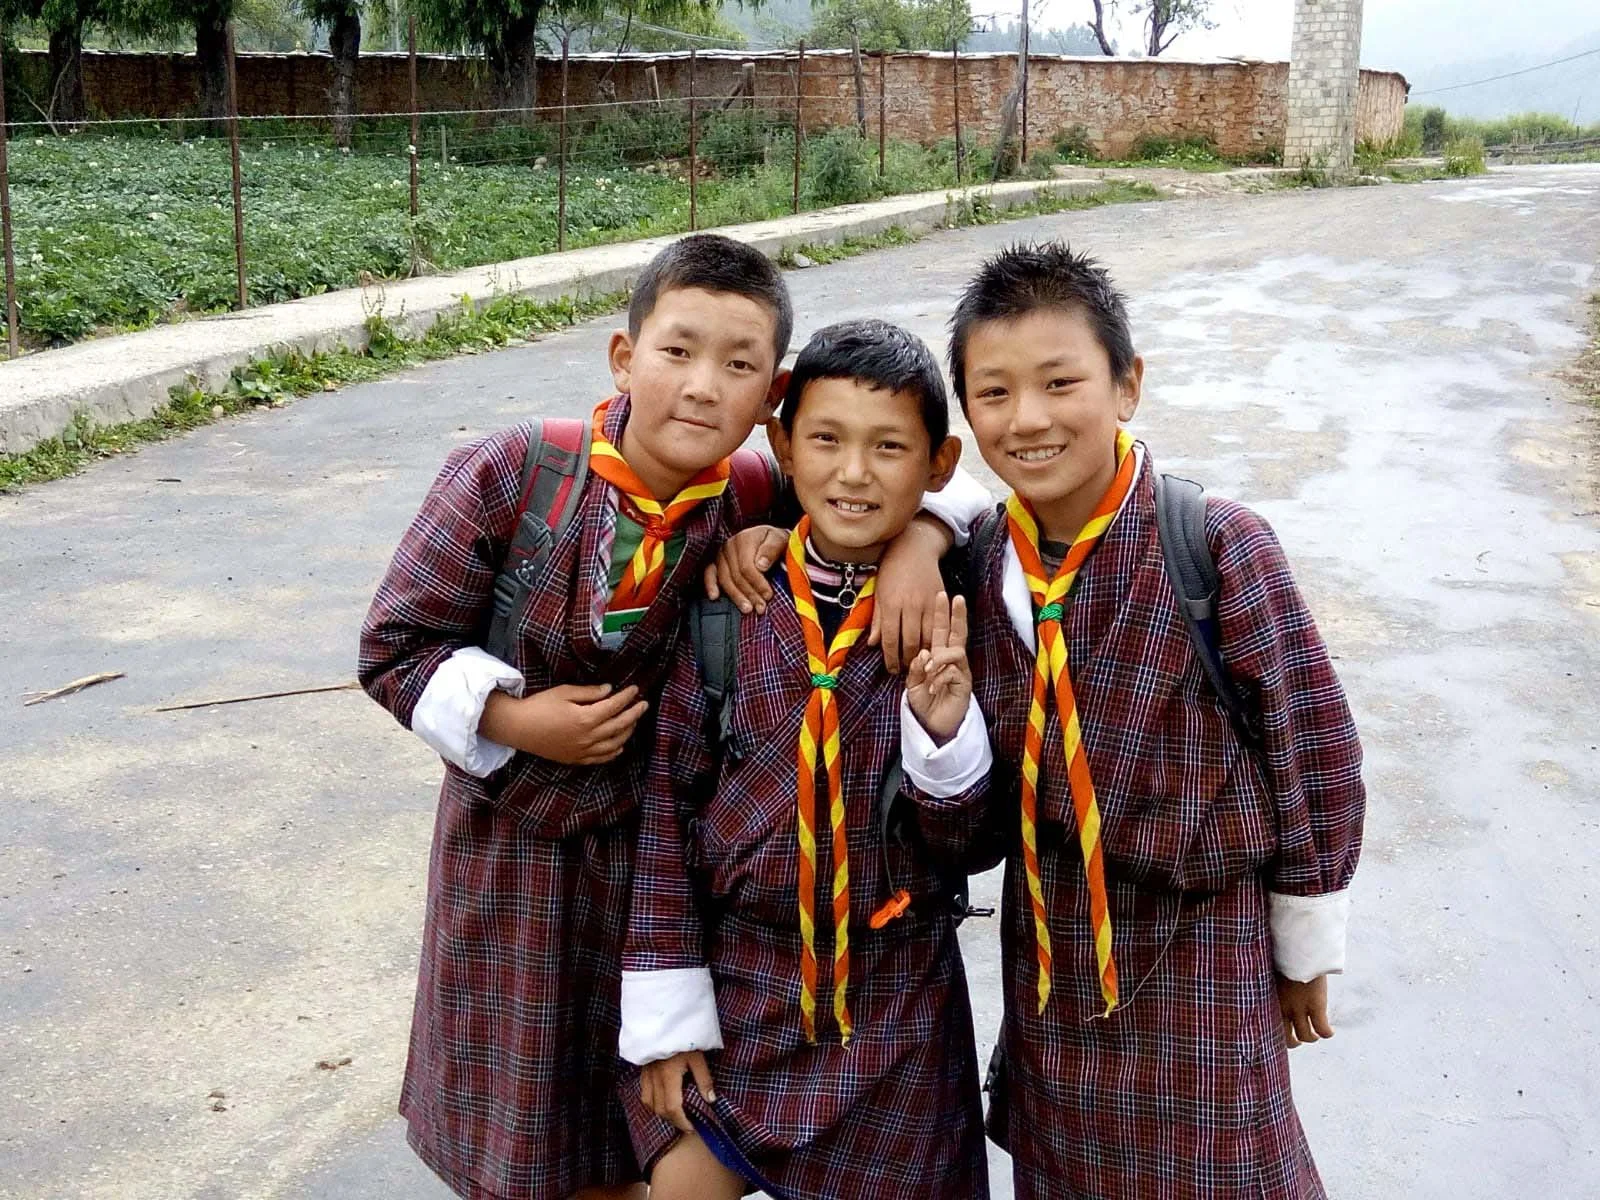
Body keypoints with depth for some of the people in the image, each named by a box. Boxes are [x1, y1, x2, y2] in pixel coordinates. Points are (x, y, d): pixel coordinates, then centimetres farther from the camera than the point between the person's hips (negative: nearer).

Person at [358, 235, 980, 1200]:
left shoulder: (756, 507, -15)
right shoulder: (509, 478, -19)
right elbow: (396, 645, -9)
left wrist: (920, 535, -25)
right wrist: (515, 720, -21)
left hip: (654, 846, 1)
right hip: (510, 843, -1)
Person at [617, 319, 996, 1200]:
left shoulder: (949, 617, -9)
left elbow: (969, 847, -5)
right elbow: (667, 799, -3)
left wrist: (946, 733, -24)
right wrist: (665, 1004, -3)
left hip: (893, 989, 0)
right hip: (733, 968, 1)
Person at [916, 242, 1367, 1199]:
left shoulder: (1219, 549, -21)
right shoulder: (978, 558, -7)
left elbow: (1317, 759, -12)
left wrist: (1307, 954, -2)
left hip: (1201, 950, -4)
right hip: (1045, 938, 5)